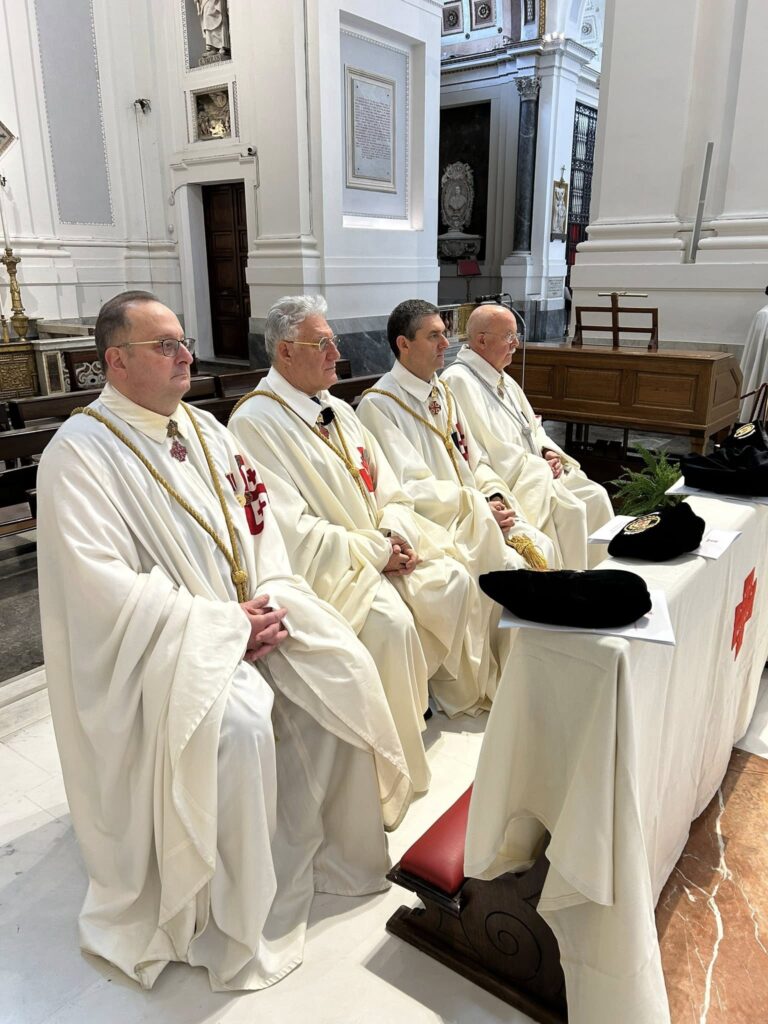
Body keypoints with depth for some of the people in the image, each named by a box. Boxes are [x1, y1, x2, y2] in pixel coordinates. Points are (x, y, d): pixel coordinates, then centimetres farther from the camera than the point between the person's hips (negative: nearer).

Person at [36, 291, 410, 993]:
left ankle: (326, 847, 12)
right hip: (159, 640, -7)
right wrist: (227, 623, -20)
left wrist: (273, 599, -7)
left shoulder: (205, 429, 12)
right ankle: (241, 927, -7)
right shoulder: (80, 452, -11)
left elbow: (259, 522, 12)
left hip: (252, 615, 7)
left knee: (346, 673, -10)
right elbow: (103, 585, -18)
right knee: (238, 722, -30)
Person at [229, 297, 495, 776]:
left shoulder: (338, 409, 12)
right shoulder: (255, 423, -14)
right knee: (389, 619, -28)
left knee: (455, 581, -6)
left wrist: (394, 533, -8)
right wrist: (373, 552, -17)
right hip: (323, 564, -8)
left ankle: (463, 692, 18)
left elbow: (388, 488, 13)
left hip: (384, 547, 8)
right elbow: (291, 530, -20)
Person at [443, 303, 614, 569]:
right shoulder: (459, 380, -15)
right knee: (569, 510, -21)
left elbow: (532, 426, 24)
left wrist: (548, 452, 3)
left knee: (595, 496, -1)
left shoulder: (504, 379, 16)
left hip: (535, 473, 10)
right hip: (504, 484, -10)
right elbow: (487, 451, -21)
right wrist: (537, 466, -14)